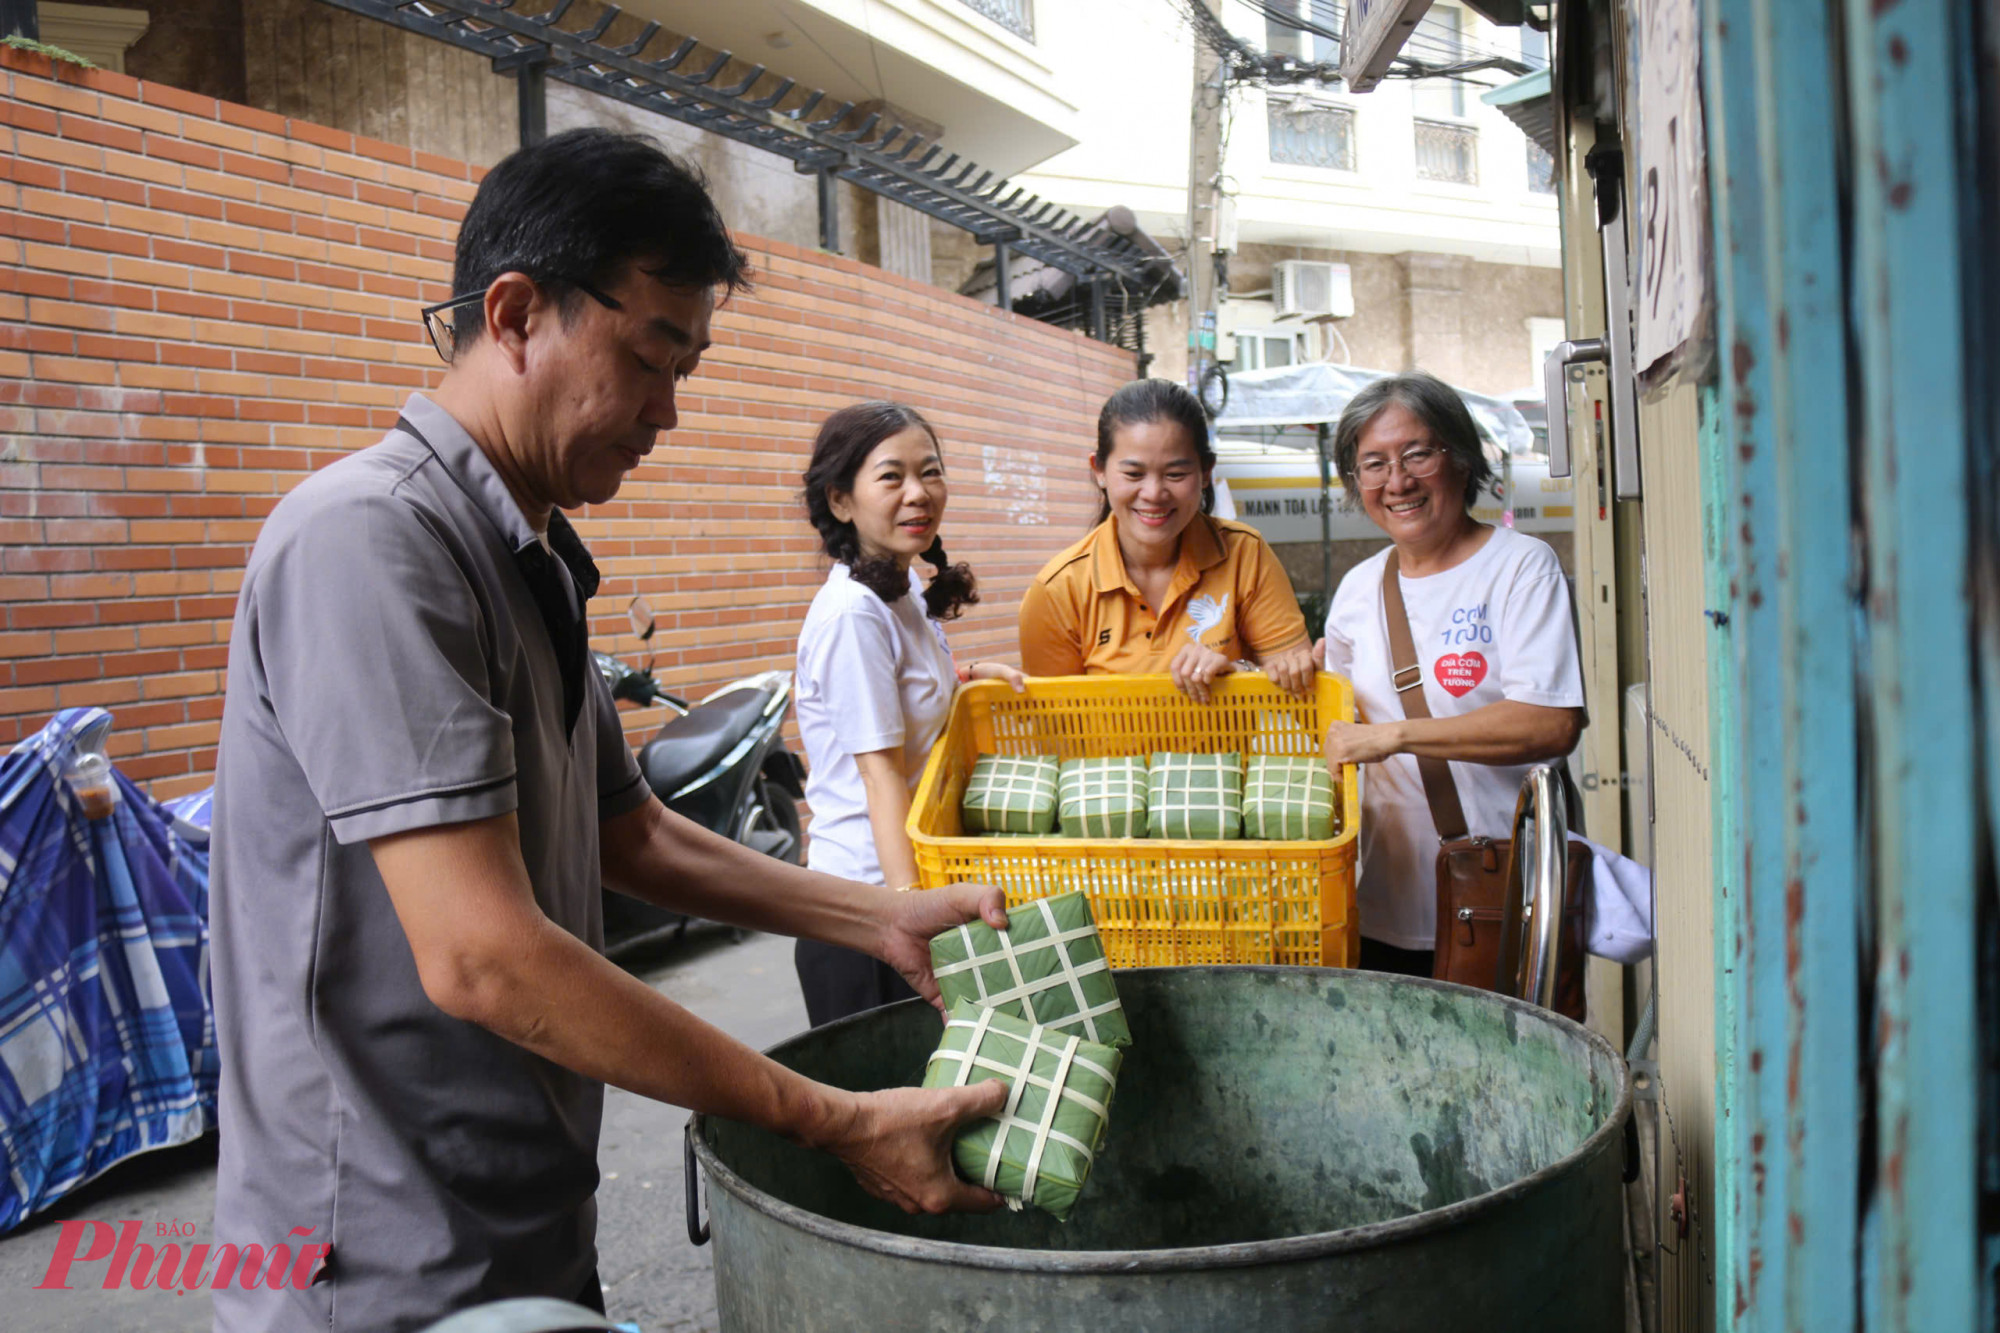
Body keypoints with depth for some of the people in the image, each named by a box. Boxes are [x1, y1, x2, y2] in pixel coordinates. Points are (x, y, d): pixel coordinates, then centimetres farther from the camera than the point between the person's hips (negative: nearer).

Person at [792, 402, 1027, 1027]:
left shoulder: (908, 594, 9)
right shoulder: (852, 612, -19)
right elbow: (883, 776, -22)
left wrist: (966, 675, 10)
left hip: (913, 877, 9)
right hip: (868, 894, -9)